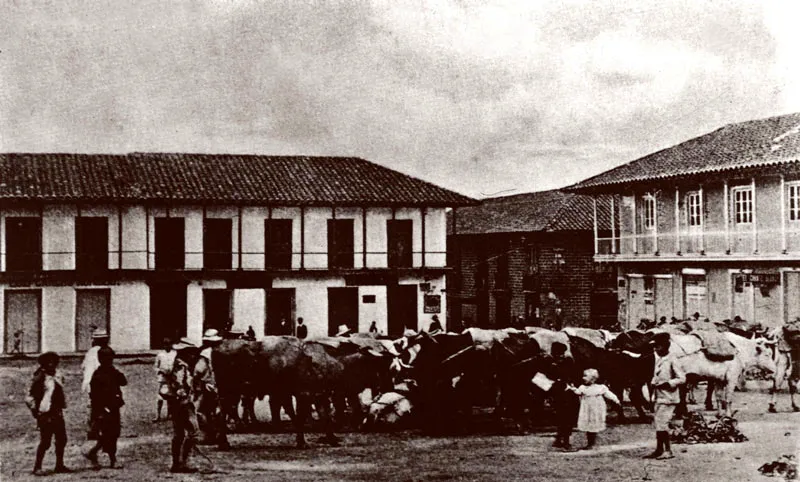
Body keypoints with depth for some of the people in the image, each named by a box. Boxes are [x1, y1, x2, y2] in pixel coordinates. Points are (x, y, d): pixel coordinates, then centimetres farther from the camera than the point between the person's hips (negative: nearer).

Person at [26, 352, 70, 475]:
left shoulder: (56, 378, 13)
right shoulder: (40, 378, -9)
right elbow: (29, 399, -11)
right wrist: (36, 412, -11)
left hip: (58, 414, 8)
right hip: (46, 415, -8)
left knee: (61, 440, 10)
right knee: (45, 442, -6)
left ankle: (60, 465, 20)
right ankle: (37, 467, 3)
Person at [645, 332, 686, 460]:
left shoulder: (672, 360, -13)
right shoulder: (658, 359, 12)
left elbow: (682, 378, -15)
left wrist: (666, 384, -21)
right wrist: (653, 382, 3)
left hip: (668, 398, -9)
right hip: (659, 397, 9)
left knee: (662, 423, -9)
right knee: (657, 424, 11)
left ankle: (668, 450, 0)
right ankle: (659, 450, 19)